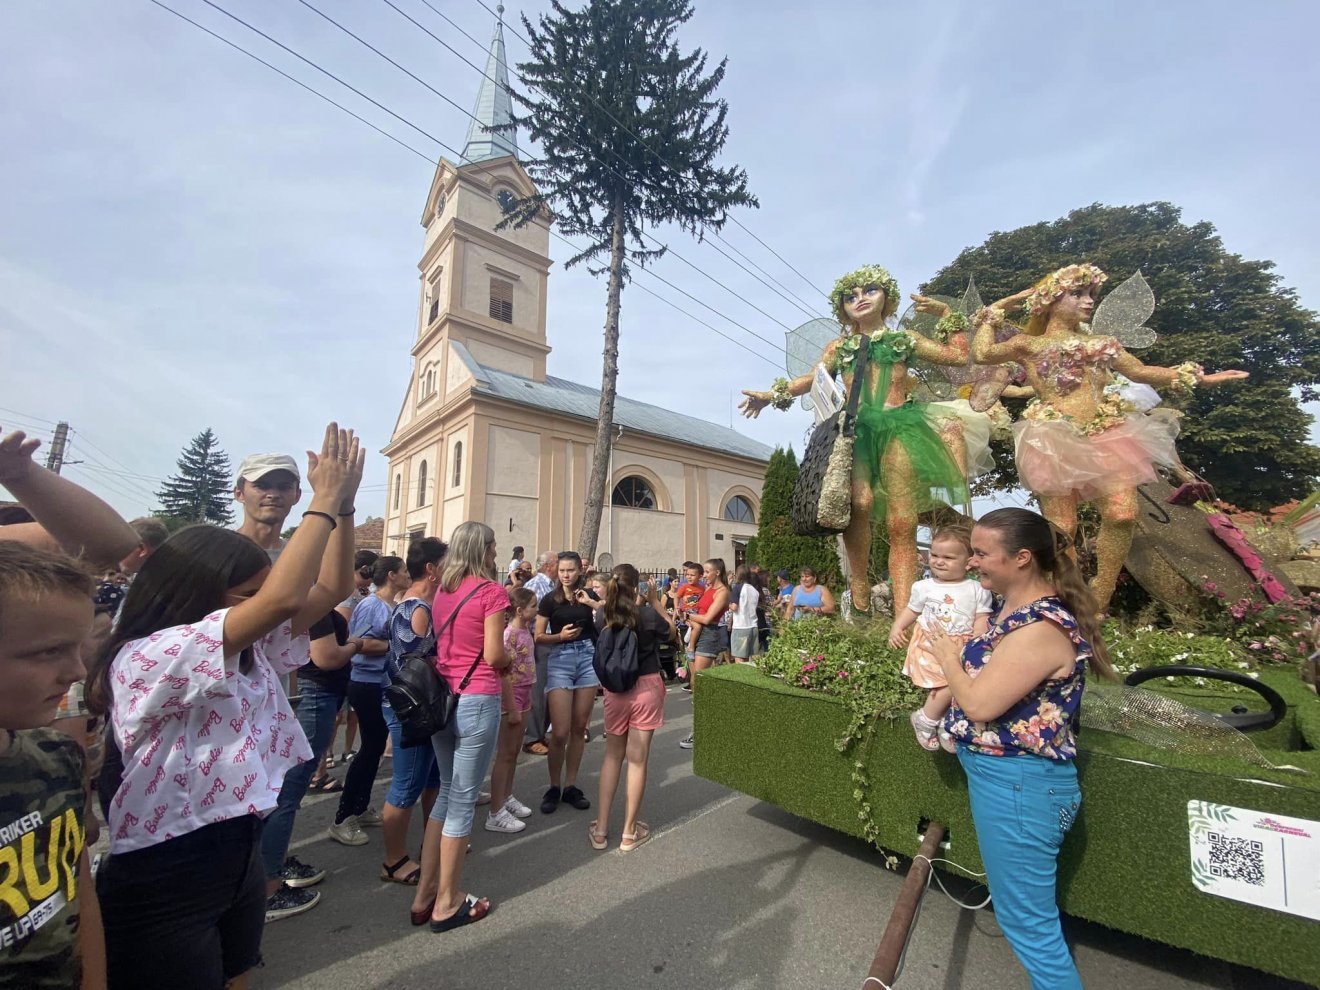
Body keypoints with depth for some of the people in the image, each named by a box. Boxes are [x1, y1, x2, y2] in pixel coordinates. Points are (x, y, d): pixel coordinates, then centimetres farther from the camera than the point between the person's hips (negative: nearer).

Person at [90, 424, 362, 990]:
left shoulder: (249, 651, 2)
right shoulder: (144, 658, -23)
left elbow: (330, 588, -2)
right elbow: (283, 599, -37)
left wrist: (344, 502, -14)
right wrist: (325, 500, -29)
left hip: (239, 857, 8)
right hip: (165, 883, -8)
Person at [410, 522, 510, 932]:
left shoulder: (442, 590, 7)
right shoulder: (491, 591, -13)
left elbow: (437, 642, 11)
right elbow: (494, 655, -14)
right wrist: (509, 661, 6)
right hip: (477, 700, -7)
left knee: (447, 791, 21)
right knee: (463, 799, 6)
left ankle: (425, 894, 30)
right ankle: (447, 903, 21)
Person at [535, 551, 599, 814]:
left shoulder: (589, 596, 6)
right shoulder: (550, 599, -1)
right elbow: (539, 637, 0)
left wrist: (591, 603, -12)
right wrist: (560, 635, -16)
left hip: (588, 658, 3)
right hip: (560, 660, -3)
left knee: (579, 728, 9)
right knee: (560, 732, -4)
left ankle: (570, 786, 23)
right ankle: (554, 787, 18)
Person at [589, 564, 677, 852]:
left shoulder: (602, 615, -9)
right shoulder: (647, 614, -18)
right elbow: (671, 631, 2)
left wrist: (639, 605, 8)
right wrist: (654, 602, 1)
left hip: (614, 690, 3)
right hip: (646, 688, -3)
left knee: (612, 756, 19)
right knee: (637, 760, 9)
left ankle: (601, 830, 24)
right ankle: (629, 832, 22)